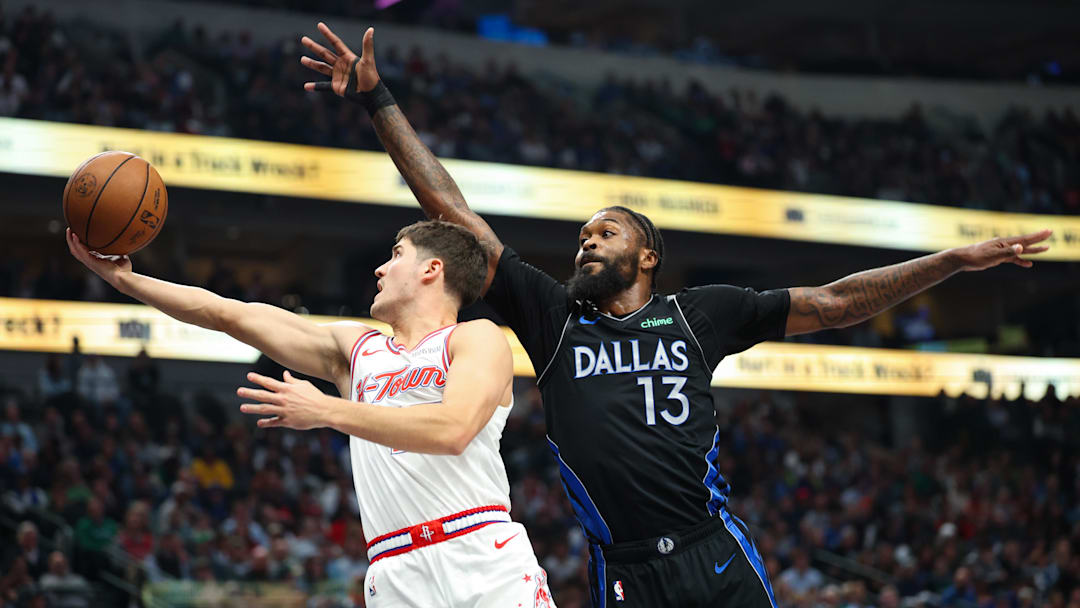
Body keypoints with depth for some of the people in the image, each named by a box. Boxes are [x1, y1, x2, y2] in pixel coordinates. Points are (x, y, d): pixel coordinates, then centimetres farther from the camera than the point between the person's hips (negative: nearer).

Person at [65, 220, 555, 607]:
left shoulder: (477, 338, 5)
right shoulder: (354, 348, 23)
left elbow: (453, 429, -14)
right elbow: (228, 314, 22)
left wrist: (326, 411, -11)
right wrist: (123, 278, 19)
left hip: (487, 567, -4)